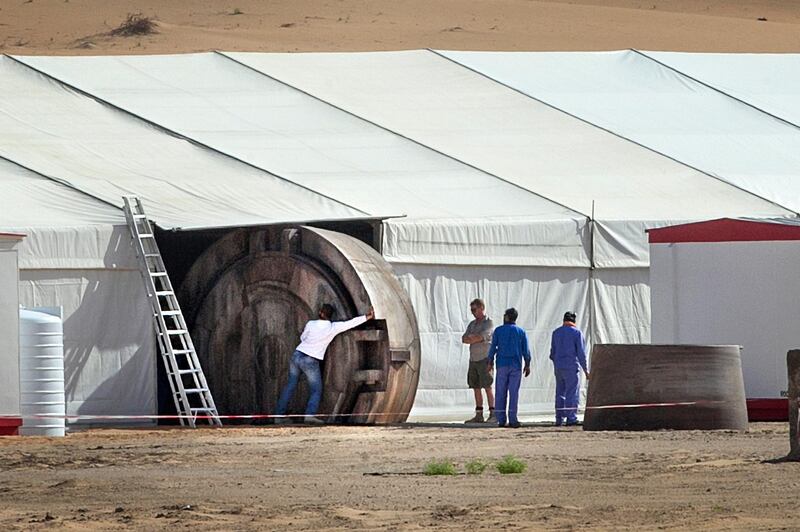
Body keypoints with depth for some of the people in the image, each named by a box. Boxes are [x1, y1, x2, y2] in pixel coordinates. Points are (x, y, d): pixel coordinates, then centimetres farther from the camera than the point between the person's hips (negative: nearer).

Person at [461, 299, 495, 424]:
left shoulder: (488, 323, -5)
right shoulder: (472, 324, 18)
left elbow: (480, 337, -17)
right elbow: (464, 339, 7)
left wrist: (471, 338, -1)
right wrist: (476, 338, -11)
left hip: (484, 359, -7)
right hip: (473, 359, 7)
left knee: (487, 387, -11)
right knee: (476, 388, 5)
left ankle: (493, 414, -12)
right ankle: (479, 415, 8)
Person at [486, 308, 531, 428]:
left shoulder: (498, 331, 1)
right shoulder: (521, 332, 3)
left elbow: (493, 348, 1)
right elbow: (526, 351, 2)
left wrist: (490, 363, 11)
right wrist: (527, 365, 10)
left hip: (502, 365, 0)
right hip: (516, 365, 0)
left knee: (501, 393, 4)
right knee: (514, 392, -1)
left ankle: (501, 420, -1)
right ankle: (512, 420, -6)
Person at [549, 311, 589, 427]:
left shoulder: (556, 333, 10)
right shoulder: (576, 332, -4)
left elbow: (552, 352, 13)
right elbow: (581, 352, -6)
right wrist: (585, 369, -1)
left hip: (558, 368, 5)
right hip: (571, 367, -5)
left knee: (560, 393, 10)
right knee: (572, 393, -3)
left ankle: (559, 419, 8)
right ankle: (571, 418, -7)